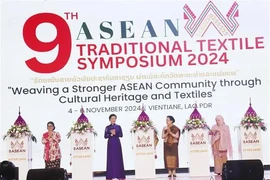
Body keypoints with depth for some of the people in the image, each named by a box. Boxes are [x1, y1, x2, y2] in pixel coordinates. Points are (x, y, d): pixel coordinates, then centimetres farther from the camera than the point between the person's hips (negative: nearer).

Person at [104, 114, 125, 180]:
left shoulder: (118, 126, 6)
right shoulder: (107, 127, 5)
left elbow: (121, 135, -1)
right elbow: (105, 136, -1)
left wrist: (115, 133, -15)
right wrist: (111, 134, -15)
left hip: (117, 143, 0)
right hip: (110, 144, 0)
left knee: (118, 158, 0)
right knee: (110, 158, -2)